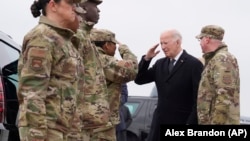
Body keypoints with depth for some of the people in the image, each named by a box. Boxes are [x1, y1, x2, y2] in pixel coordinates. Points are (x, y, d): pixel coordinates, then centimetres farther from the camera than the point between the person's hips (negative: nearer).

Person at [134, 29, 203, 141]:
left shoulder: (194, 64, -9)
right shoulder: (160, 63, 11)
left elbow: (198, 97, -11)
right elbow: (139, 80, 9)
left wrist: (191, 123, -16)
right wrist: (146, 59, -4)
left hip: (181, 123, -6)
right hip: (160, 123, 6)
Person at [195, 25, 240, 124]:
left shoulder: (222, 59, -15)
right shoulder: (215, 59, 17)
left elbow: (224, 97, -22)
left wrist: (215, 123, -22)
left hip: (218, 122, -10)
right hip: (210, 120, 10)